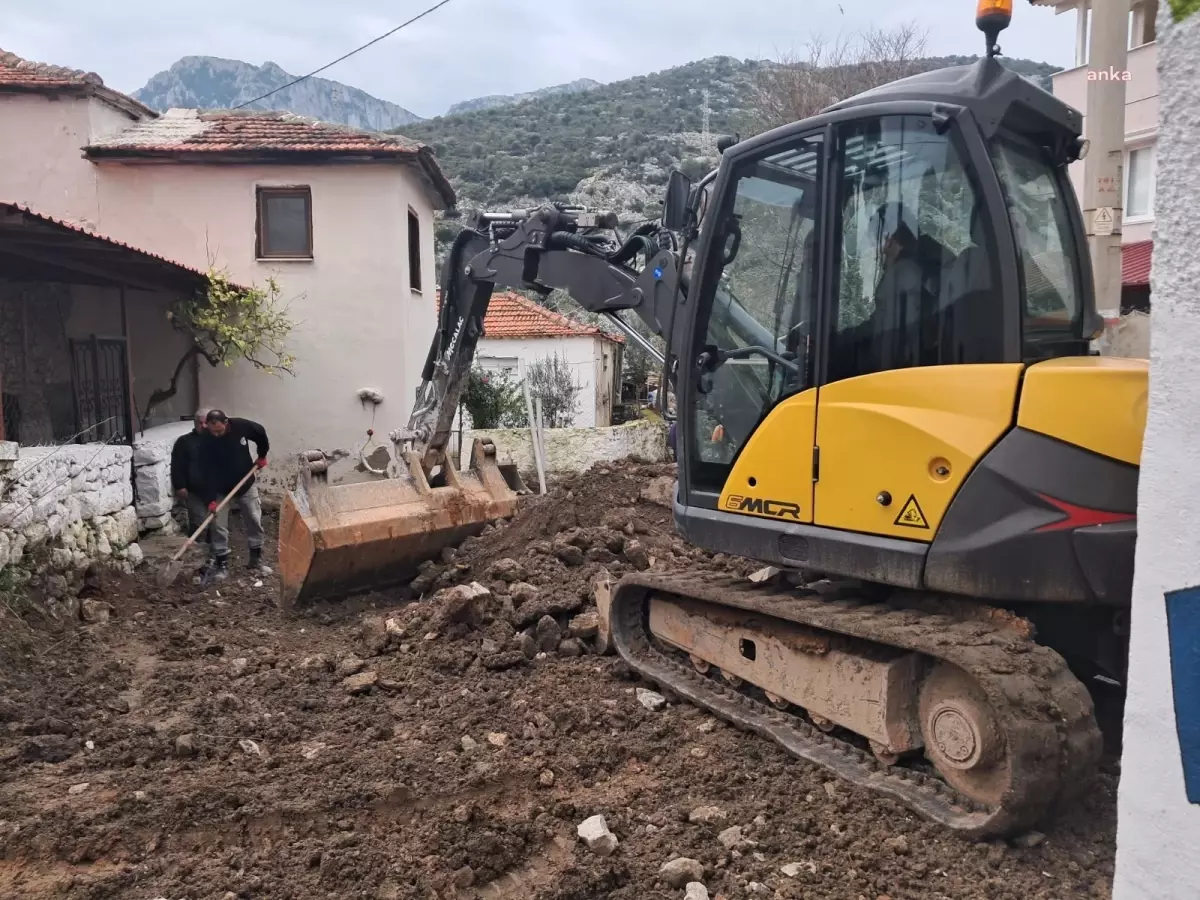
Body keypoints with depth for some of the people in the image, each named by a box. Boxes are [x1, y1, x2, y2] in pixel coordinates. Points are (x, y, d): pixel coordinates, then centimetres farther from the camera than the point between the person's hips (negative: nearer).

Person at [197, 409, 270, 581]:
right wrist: (210, 500, -29)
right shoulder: (206, 444, -23)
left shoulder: (241, 426, -19)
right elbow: (206, 474, -24)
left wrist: (262, 455, 9)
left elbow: (261, 434, 3)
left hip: (246, 484, 2)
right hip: (221, 490, -2)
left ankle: (256, 560, 20)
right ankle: (222, 565, 6)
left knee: (255, 522, 6)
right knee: (219, 526, -5)